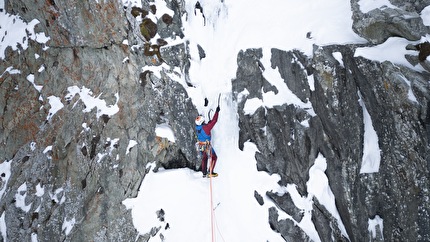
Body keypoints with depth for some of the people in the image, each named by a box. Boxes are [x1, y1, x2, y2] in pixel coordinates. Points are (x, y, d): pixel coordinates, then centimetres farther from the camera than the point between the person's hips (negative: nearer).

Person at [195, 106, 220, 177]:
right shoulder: (206, 127, -24)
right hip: (207, 146, -7)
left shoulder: (197, 127, -4)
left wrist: (208, 123, 17)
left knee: (204, 158, 24)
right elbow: (214, 121, -20)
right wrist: (217, 111, -14)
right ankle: (210, 172, 7)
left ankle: (204, 173, 29)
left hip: (200, 146, 7)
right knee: (214, 157, 9)